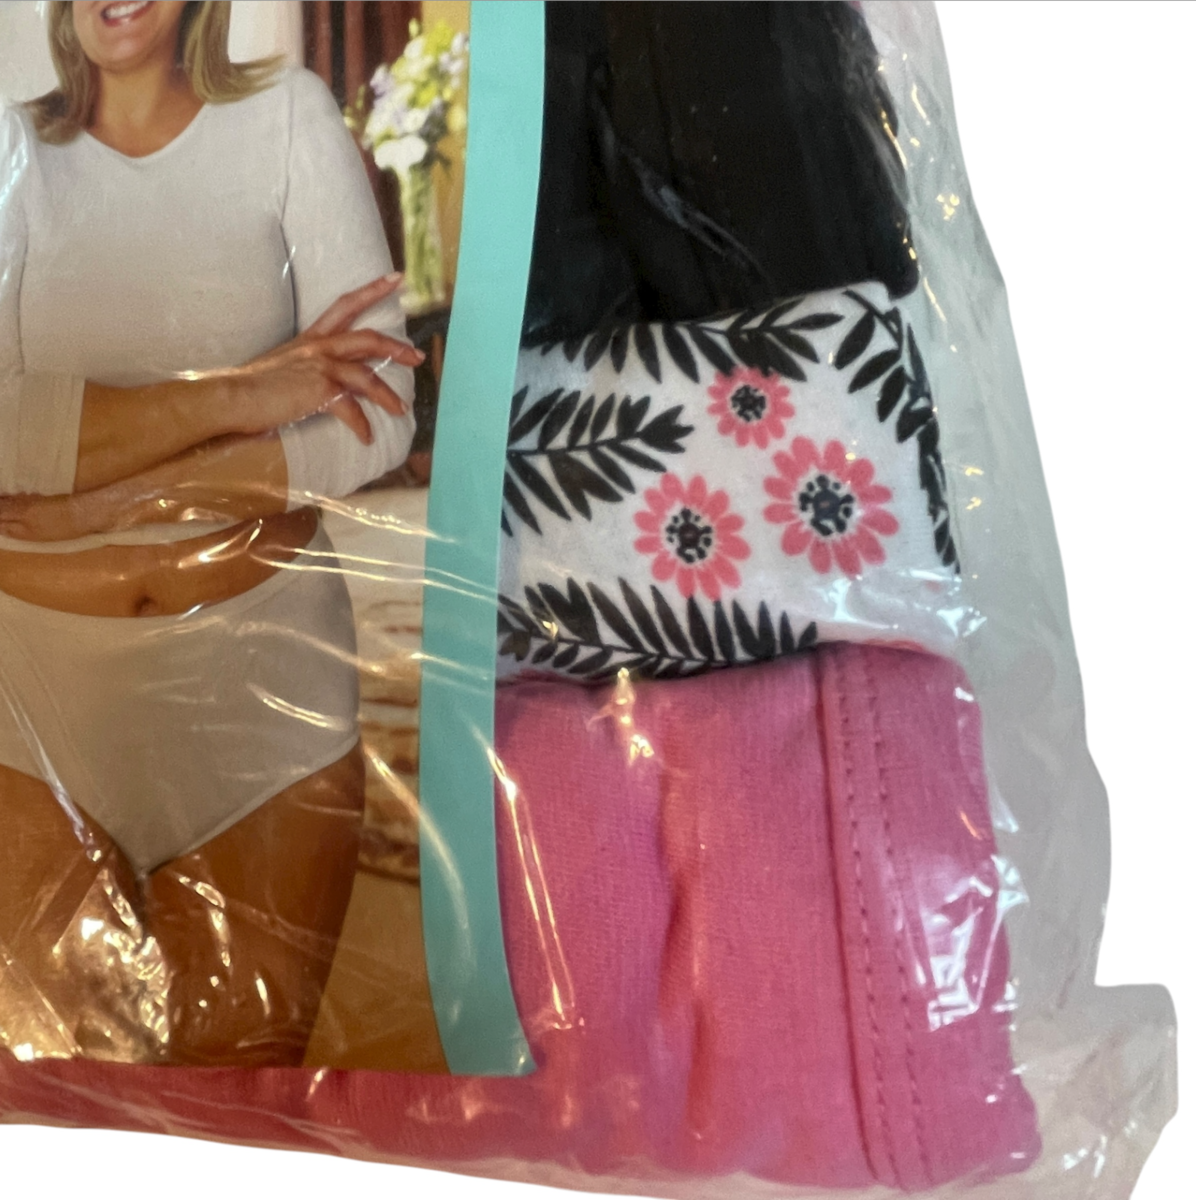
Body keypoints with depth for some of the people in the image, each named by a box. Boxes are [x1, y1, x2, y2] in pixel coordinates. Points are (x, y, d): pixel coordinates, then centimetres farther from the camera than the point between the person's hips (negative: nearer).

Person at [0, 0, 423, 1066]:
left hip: (260, 660, -1)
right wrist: (231, 395, -22)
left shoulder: (288, 117, -1)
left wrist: (118, 501, -14)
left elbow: (380, 421, -11)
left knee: (246, 1074, 10)